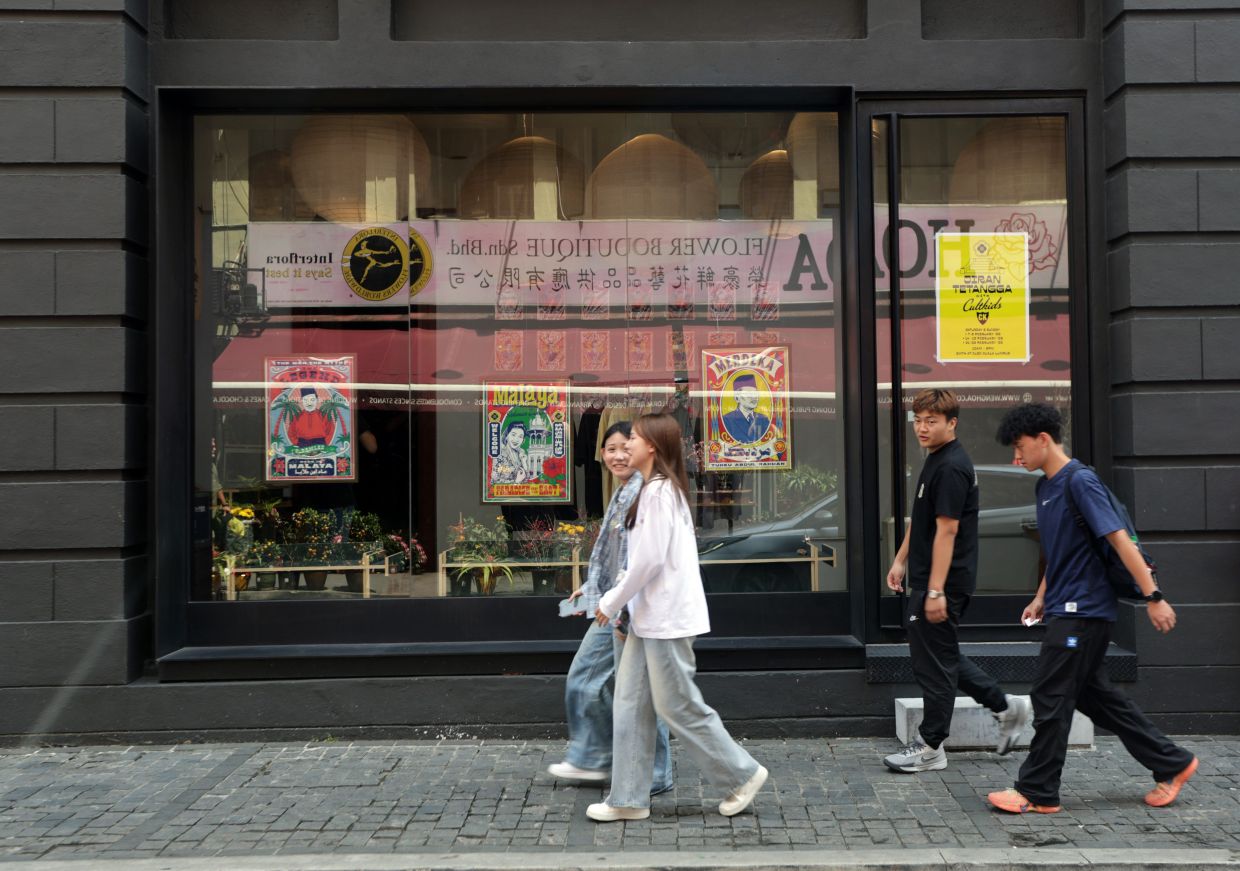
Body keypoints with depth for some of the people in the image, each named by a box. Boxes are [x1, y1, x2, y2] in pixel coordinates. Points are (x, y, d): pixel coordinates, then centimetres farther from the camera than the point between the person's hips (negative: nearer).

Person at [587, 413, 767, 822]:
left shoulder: (658, 491, -17)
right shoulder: (659, 489, 14)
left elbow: (650, 559, -20)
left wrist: (612, 603, -11)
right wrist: (616, 595, 12)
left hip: (667, 619, -10)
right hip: (649, 618, 10)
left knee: (678, 705, 1)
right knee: (629, 705, 9)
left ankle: (743, 773, 16)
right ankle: (628, 798, 15)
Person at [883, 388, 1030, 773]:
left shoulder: (951, 468, -19)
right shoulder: (936, 461, 14)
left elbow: (946, 530, -23)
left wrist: (936, 591, -24)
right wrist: (901, 561, 21)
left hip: (944, 582, -10)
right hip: (928, 579, 10)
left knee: (935, 662, 1)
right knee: (942, 656, 18)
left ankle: (930, 747, 12)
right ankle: (1006, 707, 27)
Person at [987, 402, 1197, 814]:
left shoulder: (1080, 481, -15)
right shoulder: (1046, 487, 13)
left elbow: (1119, 539, -19)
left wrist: (1153, 596, -21)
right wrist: (1041, 598, 19)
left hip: (1083, 610, -10)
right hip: (1066, 609, 10)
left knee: (1051, 698, -4)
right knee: (1093, 694, 15)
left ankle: (1037, 792, 6)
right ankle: (1172, 764, 25)